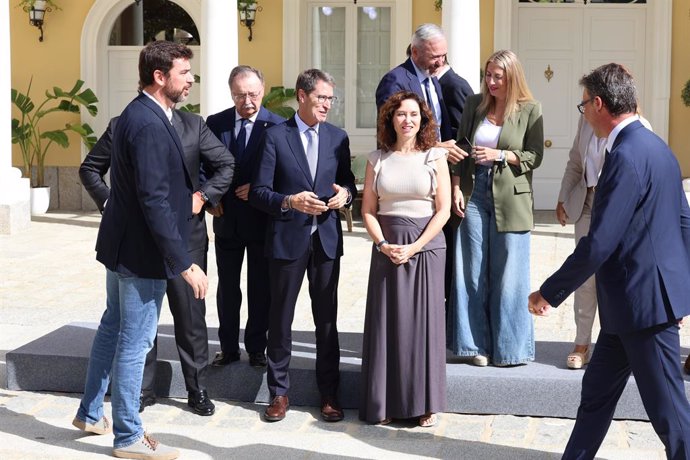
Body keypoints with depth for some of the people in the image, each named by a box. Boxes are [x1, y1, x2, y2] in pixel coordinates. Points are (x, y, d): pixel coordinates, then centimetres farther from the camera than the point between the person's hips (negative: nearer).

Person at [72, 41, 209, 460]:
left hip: (122, 246, 11)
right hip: (143, 252, -11)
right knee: (135, 342, 2)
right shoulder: (149, 125, -24)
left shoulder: (137, 115, 8)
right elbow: (155, 202, -27)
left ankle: (91, 414, 37)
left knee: (113, 329, 22)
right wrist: (184, 264, -24)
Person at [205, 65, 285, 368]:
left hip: (263, 219, -2)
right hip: (227, 218, 3)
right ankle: (229, 348, 23)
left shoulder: (277, 126, -8)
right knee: (227, 287, 11)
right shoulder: (215, 123, 1)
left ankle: (256, 348, 20)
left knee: (260, 288, 8)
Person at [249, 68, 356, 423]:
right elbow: (258, 191, -5)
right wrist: (290, 202, -21)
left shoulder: (337, 137, 8)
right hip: (287, 239, -2)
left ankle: (329, 393, 17)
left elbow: (348, 182, 16)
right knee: (280, 318, 6)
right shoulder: (275, 136, -2)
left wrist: (345, 193, -7)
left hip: (327, 238, 3)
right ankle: (279, 392, 18)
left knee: (327, 319, 7)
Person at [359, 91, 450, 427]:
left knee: (424, 320, 0)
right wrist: (383, 245, -8)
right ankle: (384, 403, 11)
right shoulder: (377, 159, 7)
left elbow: (443, 210, -2)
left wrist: (415, 246, -11)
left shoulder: (434, 157, 2)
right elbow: (368, 210, 6)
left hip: (427, 246, -1)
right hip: (387, 249, 2)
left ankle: (425, 403, 10)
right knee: (386, 321, 2)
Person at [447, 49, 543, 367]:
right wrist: (456, 189, 1)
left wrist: (499, 155, -14)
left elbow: (535, 156, -3)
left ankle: (509, 346, 13)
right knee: (473, 272, 5)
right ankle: (478, 344, 15)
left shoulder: (530, 109, -2)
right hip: (474, 193, 3)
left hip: (510, 198, -3)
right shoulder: (474, 104, 7)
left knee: (508, 275, 2)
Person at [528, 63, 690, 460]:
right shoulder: (656, 147, 11)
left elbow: (598, 245, -23)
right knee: (597, 391, 18)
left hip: (644, 302, -10)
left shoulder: (627, 156, -21)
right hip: (630, 305, 10)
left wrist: (549, 293, -13)